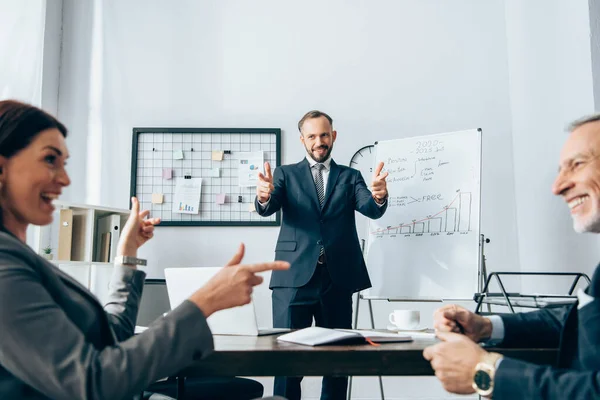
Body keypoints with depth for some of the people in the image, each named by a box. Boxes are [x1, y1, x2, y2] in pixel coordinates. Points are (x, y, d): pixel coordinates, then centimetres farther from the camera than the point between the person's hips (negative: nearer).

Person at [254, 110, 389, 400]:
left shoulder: (350, 177, 12)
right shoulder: (286, 174, 9)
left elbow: (372, 210, -4)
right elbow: (267, 209, -8)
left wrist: (379, 195, -29)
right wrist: (264, 196, -32)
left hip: (338, 278, 2)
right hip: (294, 276, -1)